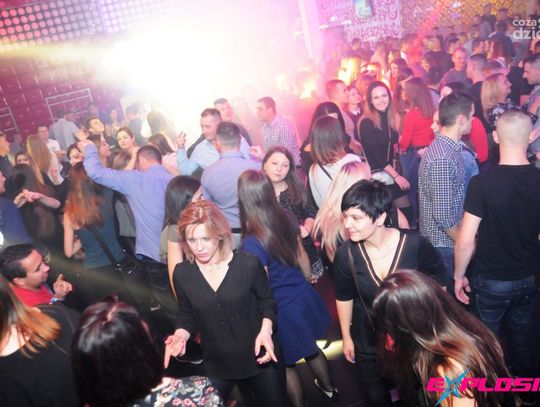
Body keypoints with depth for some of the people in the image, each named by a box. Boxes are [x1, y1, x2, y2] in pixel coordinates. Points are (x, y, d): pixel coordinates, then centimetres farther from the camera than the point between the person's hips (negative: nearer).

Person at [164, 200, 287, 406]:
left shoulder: (249, 264, -17)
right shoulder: (182, 274, -10)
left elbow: (266, 300, -3)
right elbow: (187, 314, 3)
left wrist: (266, 329, -19)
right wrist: (181, 334, -16)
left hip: (259, 358, -1)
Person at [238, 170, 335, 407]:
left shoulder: (252, 242, -29)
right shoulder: (286, 219, -11)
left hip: (281, 307, -6)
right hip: (303, 296, 7)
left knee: (286, 362, 21)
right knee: (309, 347, 32)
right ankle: (328, 387, 56)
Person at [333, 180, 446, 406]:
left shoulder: (414, 244, -26)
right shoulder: (346, 254, -23)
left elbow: (438, 279, -6)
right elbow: (344, 298, -5)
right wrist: (346, 336, 4)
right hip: (368, 344, 1)